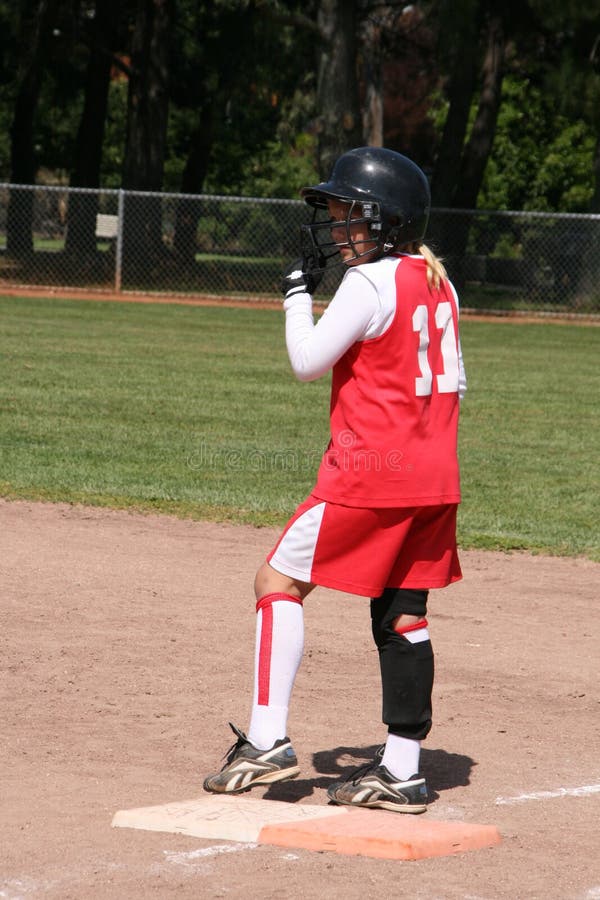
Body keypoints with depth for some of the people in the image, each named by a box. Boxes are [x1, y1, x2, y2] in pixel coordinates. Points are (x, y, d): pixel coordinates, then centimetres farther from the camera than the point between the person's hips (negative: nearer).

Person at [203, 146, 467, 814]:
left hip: (372, 470, -8)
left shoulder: (370, 283, -12)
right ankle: (401, 771, 9)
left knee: (278, 581, -1)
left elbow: (307, 361, -10)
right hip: (435, 476, 8)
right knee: (403, 615, 9)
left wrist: (298, 289, 2)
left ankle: (268, 740, -9)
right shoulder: (436, 282, 13)